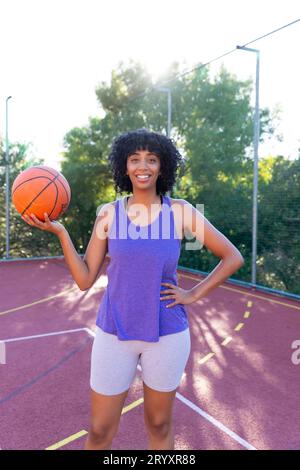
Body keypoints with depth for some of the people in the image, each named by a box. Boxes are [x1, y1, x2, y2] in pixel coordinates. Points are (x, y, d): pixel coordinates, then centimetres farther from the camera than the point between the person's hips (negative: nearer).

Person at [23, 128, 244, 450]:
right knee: (99, 432, 13)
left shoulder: (180, 211, -7)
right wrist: (59, 232, -13)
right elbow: (85, 279, -4)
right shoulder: (108, 213, -3)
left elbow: (233, 257, -1)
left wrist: (194, 294, -6)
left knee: (159, 426, 19)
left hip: (167, 334, 0)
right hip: (114, 333, 1)